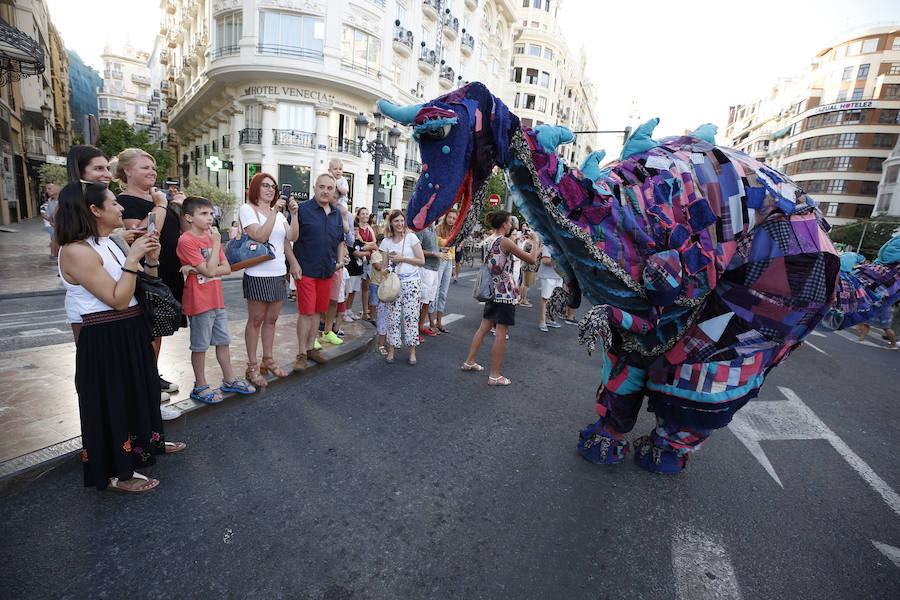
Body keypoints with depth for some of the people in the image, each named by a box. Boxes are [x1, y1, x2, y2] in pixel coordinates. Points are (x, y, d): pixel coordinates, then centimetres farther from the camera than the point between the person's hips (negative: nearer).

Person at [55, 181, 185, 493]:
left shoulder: (112, 243, 7)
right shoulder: (76, 251, -19)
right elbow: (118, 300, -23)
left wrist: (151, 258, -6)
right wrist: (132, 259, -24)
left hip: (130, 332, 9)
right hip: (104, 340, -9)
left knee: (141, 389, 22)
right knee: (113, 400, 4)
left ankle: (147, 442, 44)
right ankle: (115, 473, 22)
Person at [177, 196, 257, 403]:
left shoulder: (212, 237, 10)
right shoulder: (186, 240, -13)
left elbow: (227, 268, 3)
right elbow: (210, 271, -21)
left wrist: (199, 270, -12)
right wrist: (216, 244, -16)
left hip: (217, 300, 7)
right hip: (199, 302, -7)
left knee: (223, 341, 14)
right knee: (200, 346, 5)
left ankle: (229, 380, 27)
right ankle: (200, 386, 20)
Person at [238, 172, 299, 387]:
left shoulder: (278, 212, 15)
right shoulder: (247, 209, -2)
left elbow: (292, 237, 1)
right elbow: (260, 236, -17)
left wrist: (293, 213, -10)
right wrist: (274, 212, -19)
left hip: (278, 273, 6)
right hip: (257, 274, -6)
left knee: (271, 319, 12)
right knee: (256, 320, 1)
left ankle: (268, 360, 25)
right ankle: (252, 366, 11)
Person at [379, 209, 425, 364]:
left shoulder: (411, 237, -1)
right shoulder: (386, 242, 8)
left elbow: (422, 260, -4)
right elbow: (384, 266, 11)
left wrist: (401, 258, -9)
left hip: (411, 283, -2)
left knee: (410, 315, -2)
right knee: (393, 316, 2)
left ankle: (412, 351, 8)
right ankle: (391, 350, 13)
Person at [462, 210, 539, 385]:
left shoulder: (488, 241, 8)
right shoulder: (505, 241, -15)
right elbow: (532, 259, -13)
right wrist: (534, 242, 3)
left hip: (491, 291, 8)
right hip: (505, 291, -8)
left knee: (484, 327, 18)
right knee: (501, 334, -1)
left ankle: (469, 362, 28)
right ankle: (494, 376, 6)